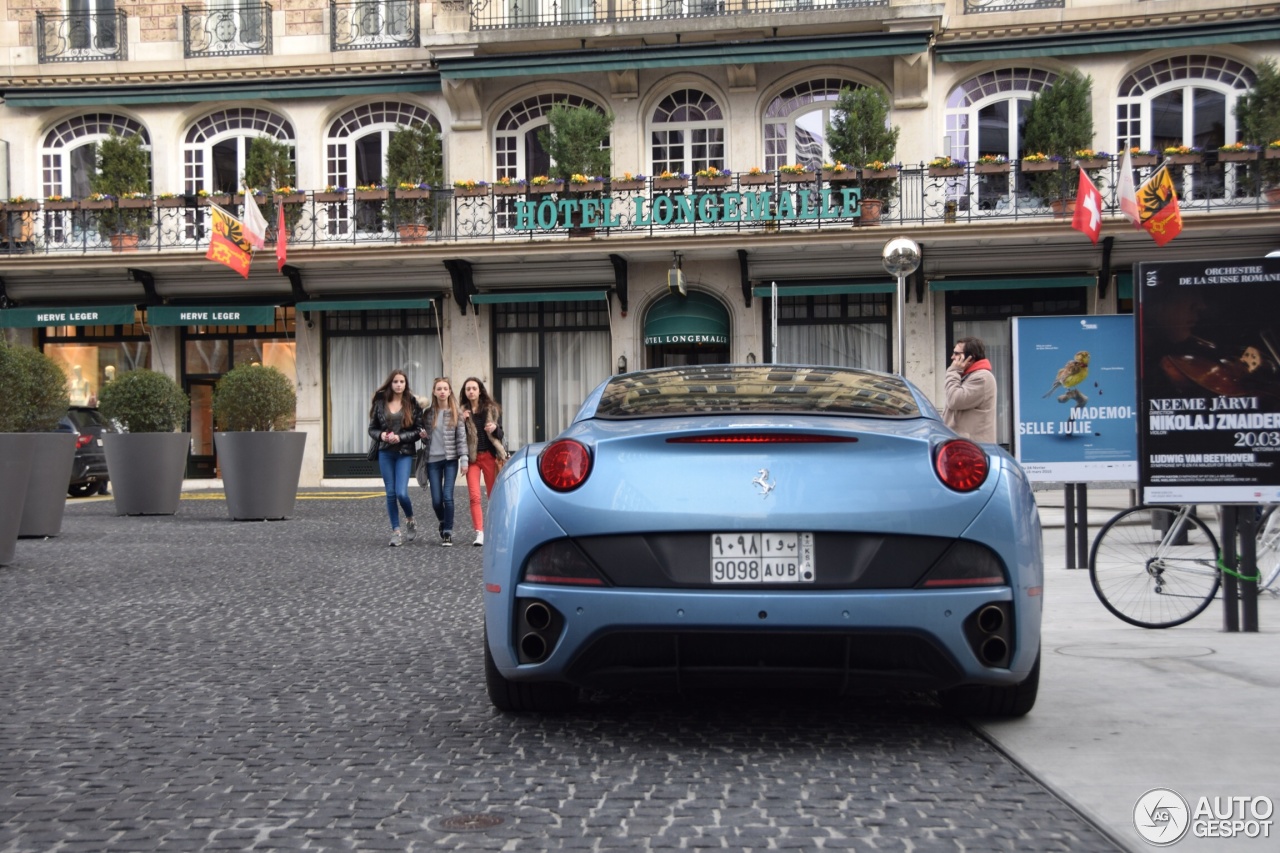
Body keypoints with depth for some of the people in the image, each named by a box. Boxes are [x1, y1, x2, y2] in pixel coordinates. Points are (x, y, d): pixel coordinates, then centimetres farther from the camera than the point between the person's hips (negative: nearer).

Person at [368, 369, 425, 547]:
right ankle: (396, 531, 13)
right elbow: (372, 429, 9)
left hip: (405, 453, -3)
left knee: (401, 493, -12)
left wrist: (400, 437, -15)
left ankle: (410, 520, 18)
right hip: (385, 453, 3)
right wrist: (381, 435, -12)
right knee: (391, 493, 4)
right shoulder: (380, 403, 5)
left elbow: (419, 430, -2)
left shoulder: (412, 404, -2)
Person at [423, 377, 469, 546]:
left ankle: (448, 532, 1)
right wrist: (422, 434, -5)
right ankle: (444, 524, 30)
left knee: (448, 497, -11)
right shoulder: (428, 413, 4)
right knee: (436, 500, 1)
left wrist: (464, 460, -8)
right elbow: (423, 432, 18)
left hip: (450, 459, -2)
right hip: (433, 459, 2)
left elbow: (461, 438, -2)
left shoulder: (456, 413, 0)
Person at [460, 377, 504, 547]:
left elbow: (500, 435, 9)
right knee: (474, 496, -10)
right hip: (472, 457, -1)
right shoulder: (462, 411, 4)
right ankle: (479, 533, -13)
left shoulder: (491, 409, 6)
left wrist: (495, 428, -13)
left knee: (494, 495, 5)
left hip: (489, 456, 1)